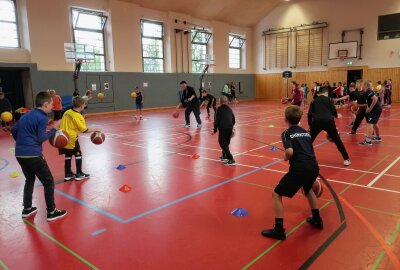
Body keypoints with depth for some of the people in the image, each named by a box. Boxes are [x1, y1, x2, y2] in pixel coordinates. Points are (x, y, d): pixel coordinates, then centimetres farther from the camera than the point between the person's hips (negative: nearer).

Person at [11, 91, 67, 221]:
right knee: (48, 181, 3)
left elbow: (13, 131, 20)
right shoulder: (42, 118, -10)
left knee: (29, 179, 25)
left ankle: (27, 209, 32)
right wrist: (54, 129, -2)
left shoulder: (27, 115, 15)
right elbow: (41, 138, -12)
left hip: (19, 154, 9)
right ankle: (51, 212, 8)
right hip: (33, 154, -9)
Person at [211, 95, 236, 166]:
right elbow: (233, 120, 22)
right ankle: (224, 156, 38)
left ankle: (231, 160, -8)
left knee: (222, 143, 0)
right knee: (226, 143, 23)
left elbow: (217, 120, -4)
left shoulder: (219, 109, 2)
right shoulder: (229, 109, 17)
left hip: (223, 128, -6)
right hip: (230, 128, 6)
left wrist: (215, 130, 1)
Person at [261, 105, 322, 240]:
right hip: (314, 167, 8)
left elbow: (289, 151, -18)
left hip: (299, 170, -7)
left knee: (276, 195, 5)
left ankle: (279, 230, 5)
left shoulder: (287, 133, 1)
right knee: (308, 189, 38)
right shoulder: (305, 132, 20)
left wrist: (285, 157, 6)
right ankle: (317, 219, 47)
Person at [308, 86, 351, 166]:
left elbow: (310, 114, 13)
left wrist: (310, 125, 24)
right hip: (328, 121, -1)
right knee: (337, 140, 10)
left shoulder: (314, 101, 20)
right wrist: (336, 115, 29)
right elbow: (333, 111, 6)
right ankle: (346, 159, 11)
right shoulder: (329, 99, 16)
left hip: (316, 122, 1)